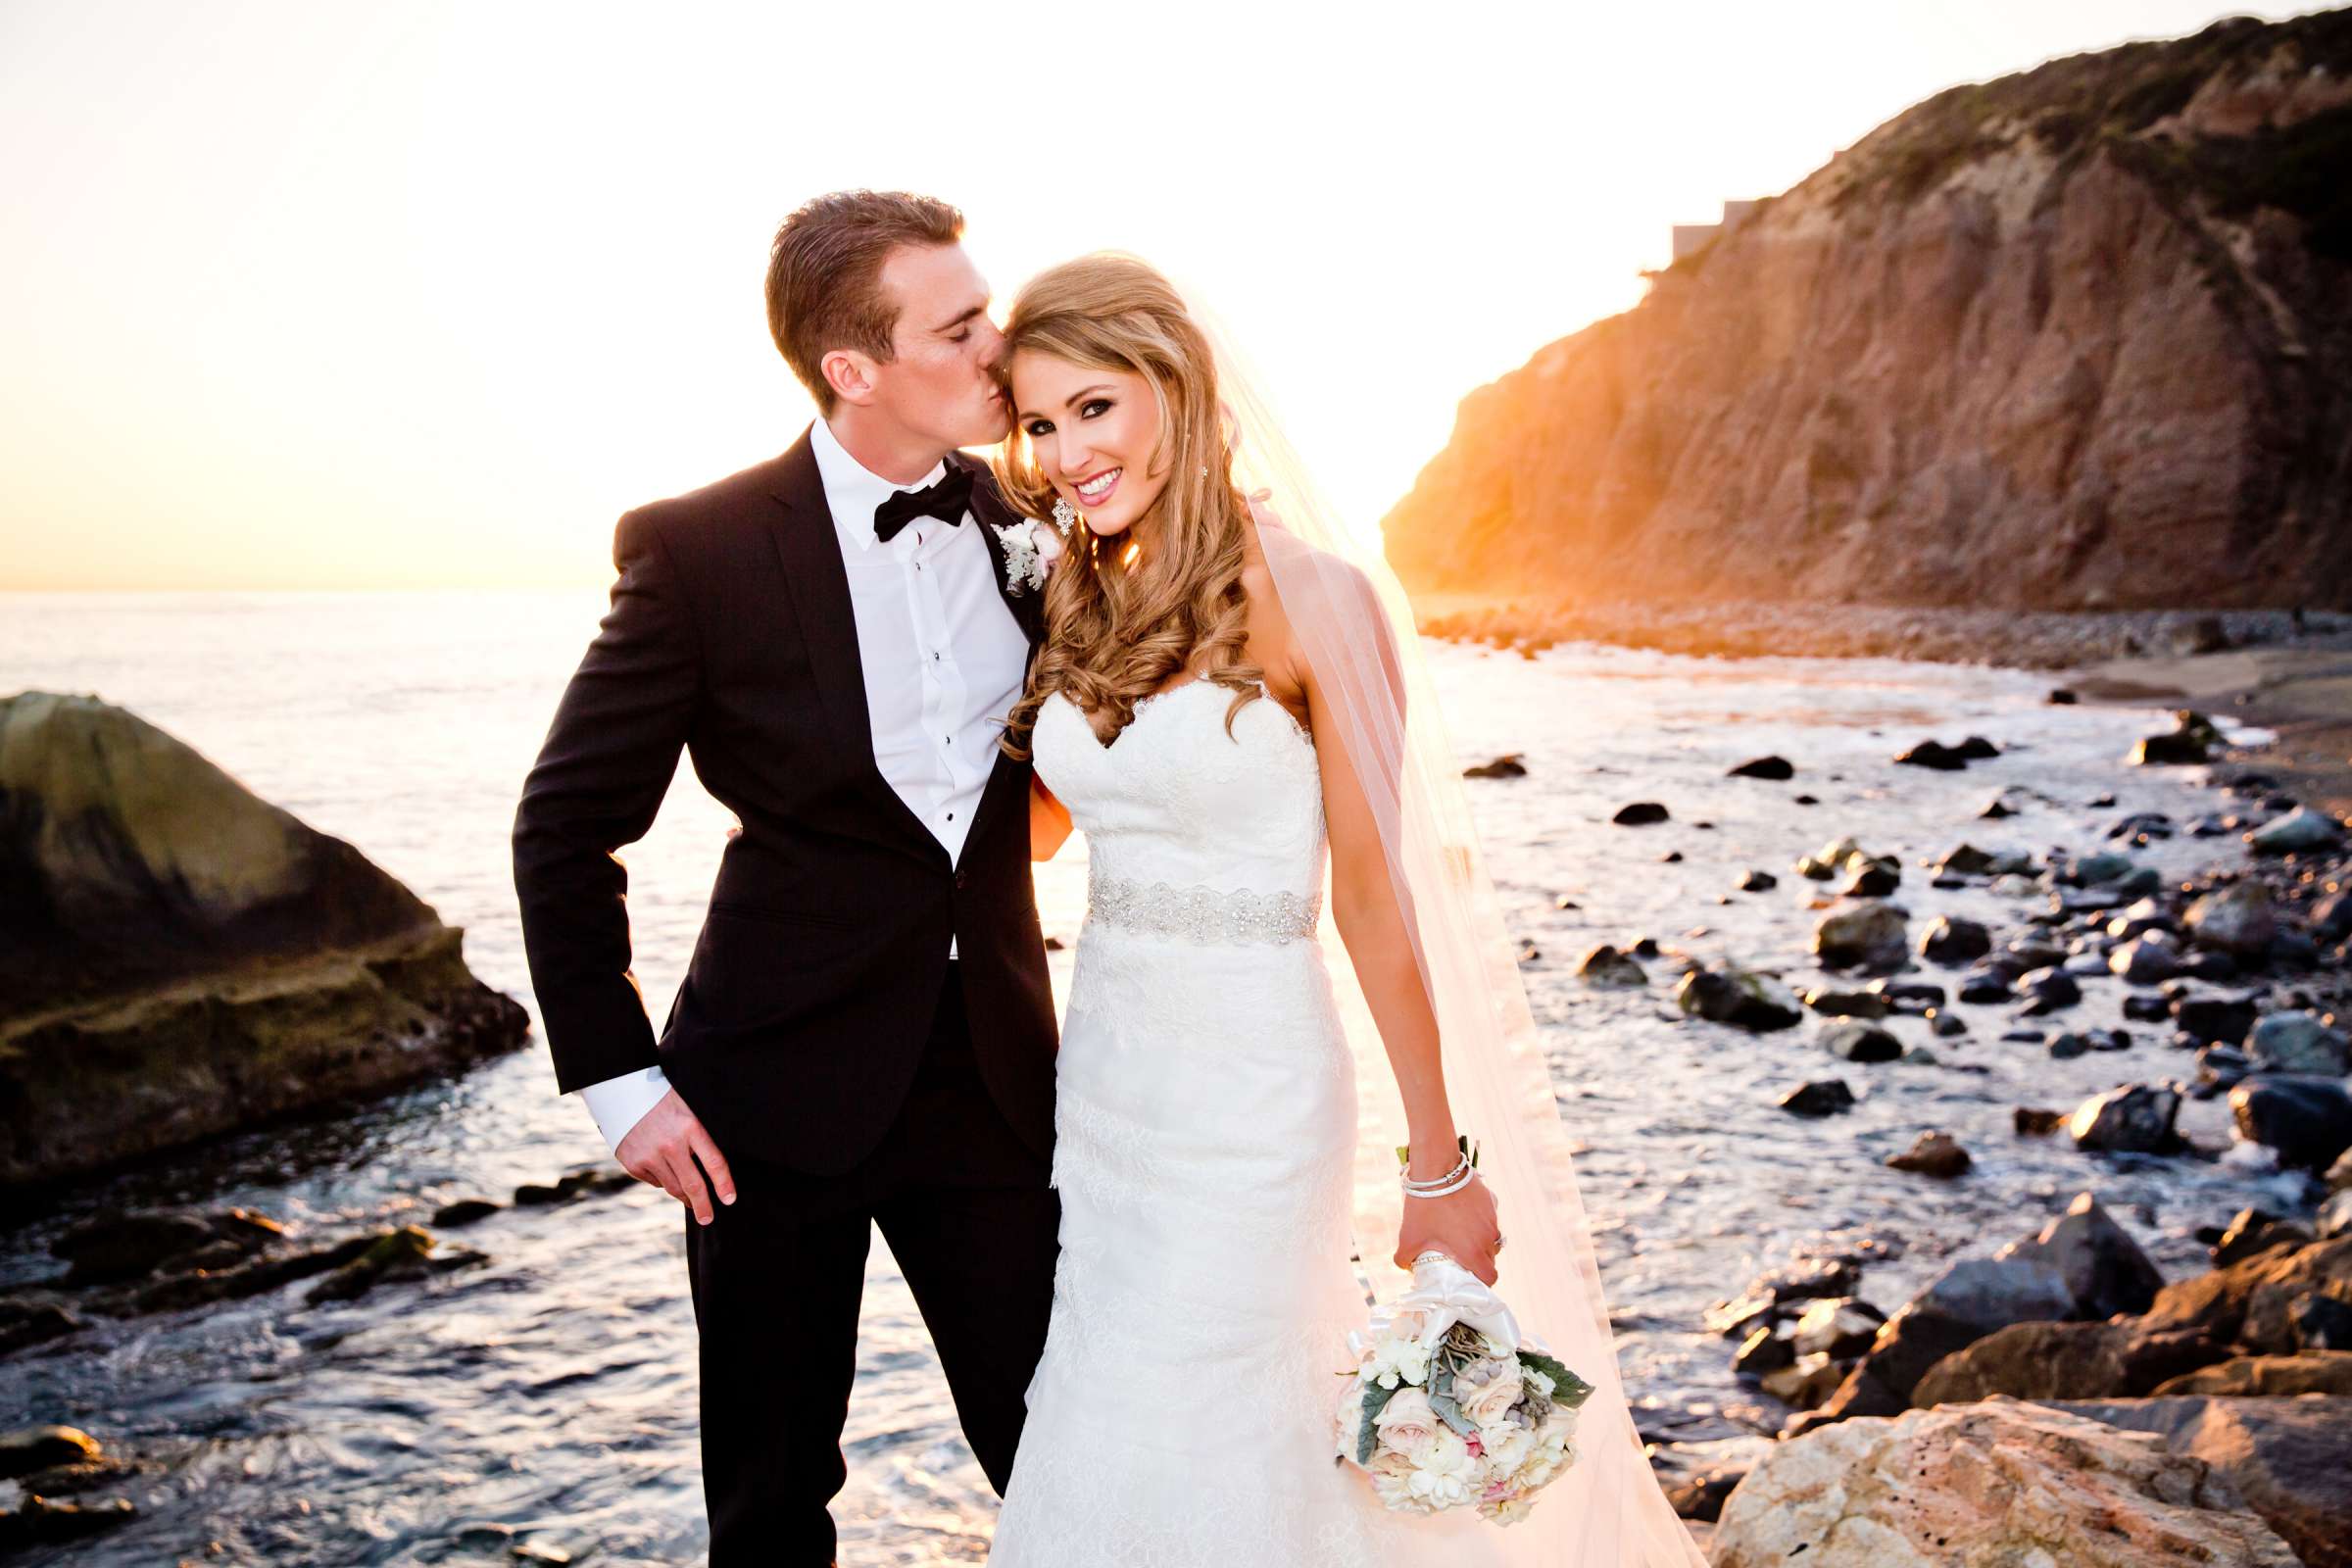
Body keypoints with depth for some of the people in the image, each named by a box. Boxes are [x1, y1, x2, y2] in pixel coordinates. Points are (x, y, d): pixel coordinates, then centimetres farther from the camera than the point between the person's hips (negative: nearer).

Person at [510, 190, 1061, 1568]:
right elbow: (567, 828, -5)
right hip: (779, 1091, -3)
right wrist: (620, 1079, -8)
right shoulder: (701, 550, -12)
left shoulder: (1029, 521, 0)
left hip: (996, 1076, 3)